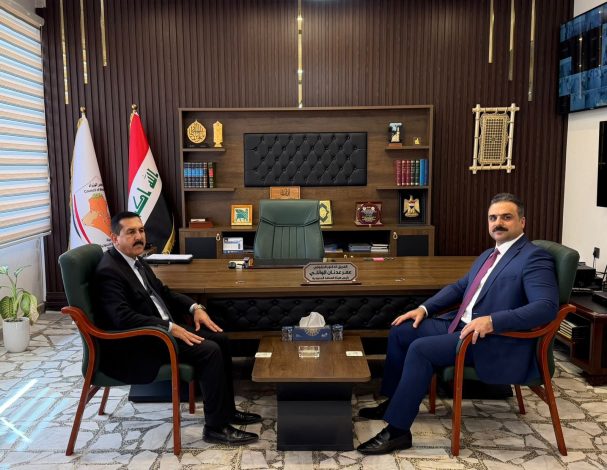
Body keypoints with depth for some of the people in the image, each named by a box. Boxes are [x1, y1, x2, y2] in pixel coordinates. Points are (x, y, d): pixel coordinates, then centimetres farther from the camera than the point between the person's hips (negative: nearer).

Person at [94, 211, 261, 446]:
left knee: (219, 339, 2)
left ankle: (227, 410, 12)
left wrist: (194, 307, 3)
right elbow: (123, 318, -28)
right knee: (209, 351, -21)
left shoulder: (136, 261, 11)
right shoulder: (109, 271, -18)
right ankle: (215, 427, -9)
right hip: (137, 345, -10)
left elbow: (163, 292, 19)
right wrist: (170, 328, -29)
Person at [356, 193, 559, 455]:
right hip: (461, 325, 9)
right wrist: (424, 309, 10)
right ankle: (393, 403, 20)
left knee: (421, 349, -25)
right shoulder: (489, 255, 18)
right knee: (400, 332, 4)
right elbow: (459, 287, 23)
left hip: (496, 343, -9)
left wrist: (492, 321, -33)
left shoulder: (534, 257, -11)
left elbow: (546, 307, -24)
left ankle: (397, 431, -15)